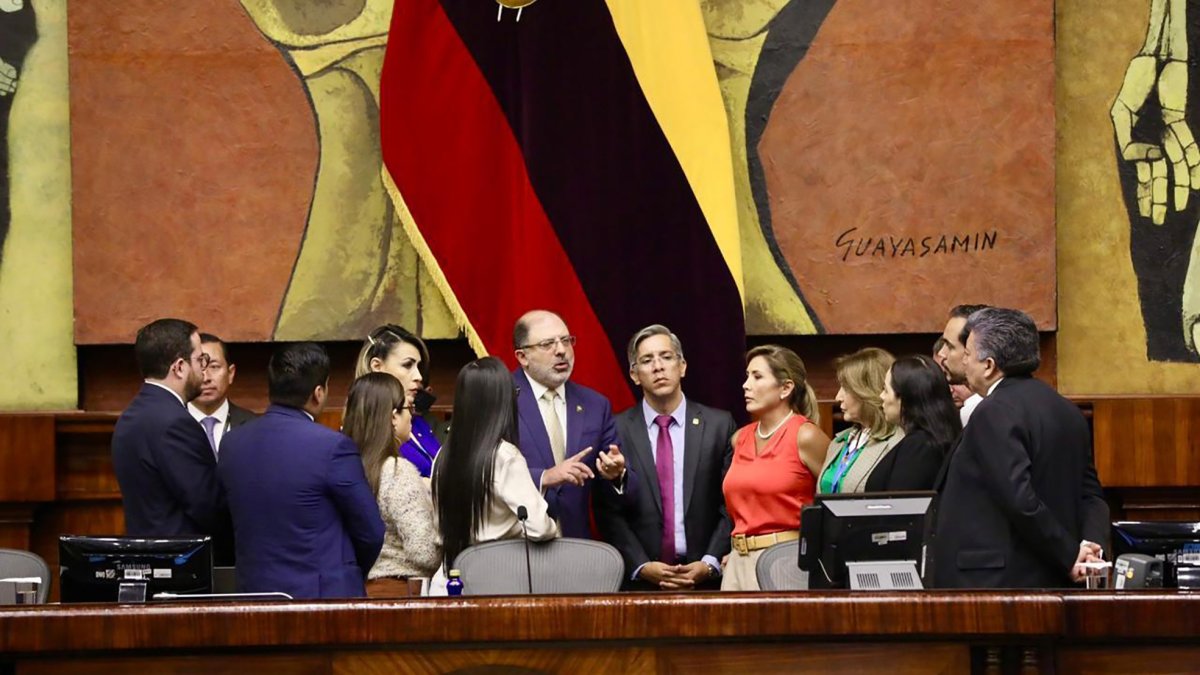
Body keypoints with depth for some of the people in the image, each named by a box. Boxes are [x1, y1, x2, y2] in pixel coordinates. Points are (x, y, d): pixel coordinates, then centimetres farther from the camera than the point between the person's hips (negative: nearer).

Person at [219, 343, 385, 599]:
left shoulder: (231, 443, 2)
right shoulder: (333, 447, -14)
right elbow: (371, 533, -5)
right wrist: (352, 576, 13)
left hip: (253, 590, 6)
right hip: (326, 595, -5)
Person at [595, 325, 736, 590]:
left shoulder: (719, 425, 4)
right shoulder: (617, 430, 2)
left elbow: (731, 505, 2)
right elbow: (608, 511, 0)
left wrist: (710, 565, -8)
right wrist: (641, 567, -10)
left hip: (705, 577, 1)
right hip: (639, 580, -1)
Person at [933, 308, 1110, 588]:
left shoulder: (995, 413, -13)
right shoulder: (1067, 411, 15)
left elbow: (1020, 499, -21)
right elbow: (1090, 494, 12)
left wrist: (1070, 555, -15)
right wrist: (1091, 546, -3)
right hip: (1050, 582, 9)